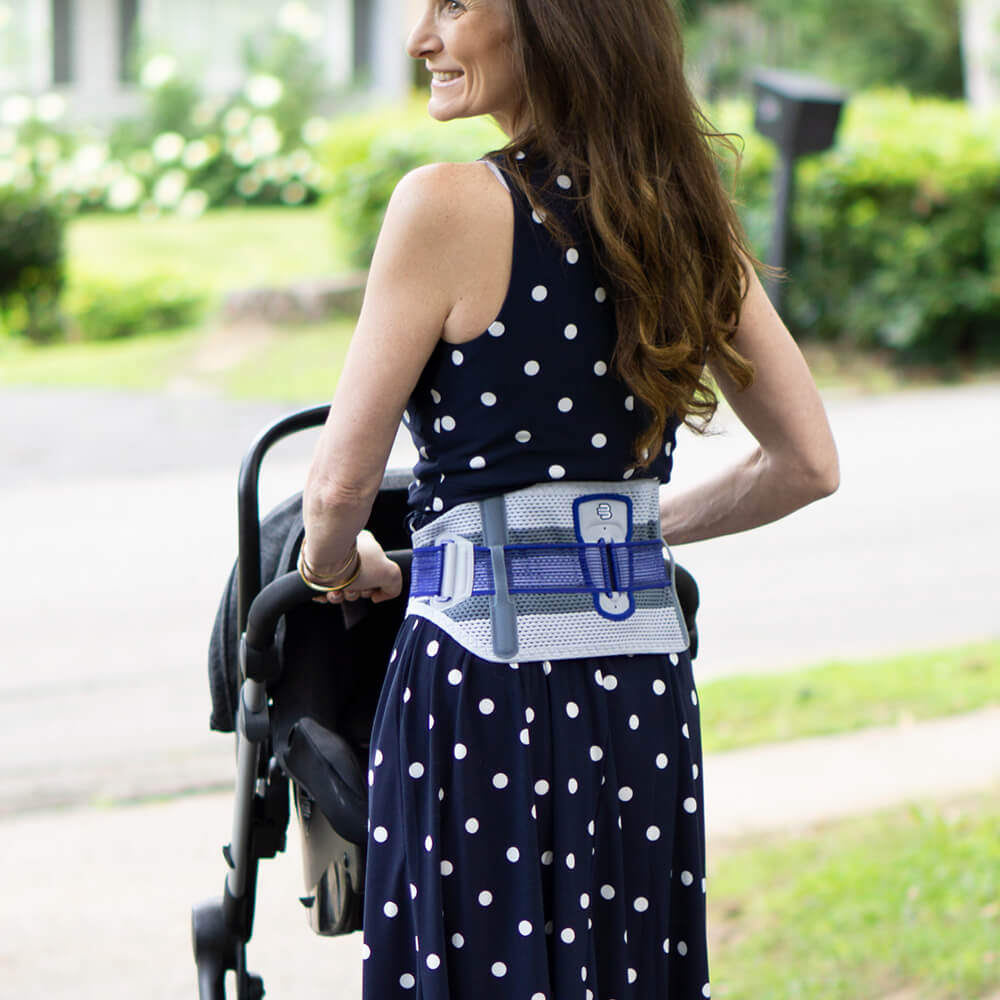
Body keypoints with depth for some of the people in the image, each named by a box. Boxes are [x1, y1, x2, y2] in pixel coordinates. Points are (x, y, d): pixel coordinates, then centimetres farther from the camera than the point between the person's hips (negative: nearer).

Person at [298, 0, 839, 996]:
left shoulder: (450, 204, -11)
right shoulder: (685, 213, 7)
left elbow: (341, 481, -8)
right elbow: (806, 464, 12)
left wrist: (335, 565, 14)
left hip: (490, 671, -6)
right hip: (647, 683, 6)